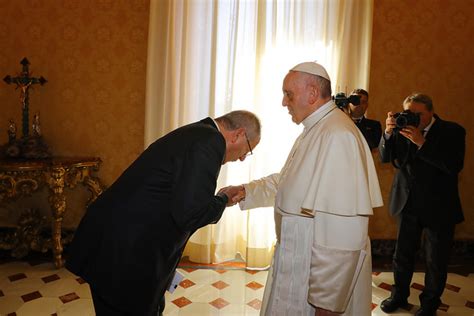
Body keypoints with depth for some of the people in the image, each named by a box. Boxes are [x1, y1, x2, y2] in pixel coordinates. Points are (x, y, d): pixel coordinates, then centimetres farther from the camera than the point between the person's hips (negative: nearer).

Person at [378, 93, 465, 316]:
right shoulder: (402, 128, 0)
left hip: (438, 207, -2)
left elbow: (454, 166, -21)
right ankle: (399, 295, 33)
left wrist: (422, 142, -27)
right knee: (402, 253, 14)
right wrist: (388, 133, -20)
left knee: (435, 260, 10)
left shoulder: (452, 131, -8)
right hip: (408, 203, 3)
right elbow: (385, 157, -4)